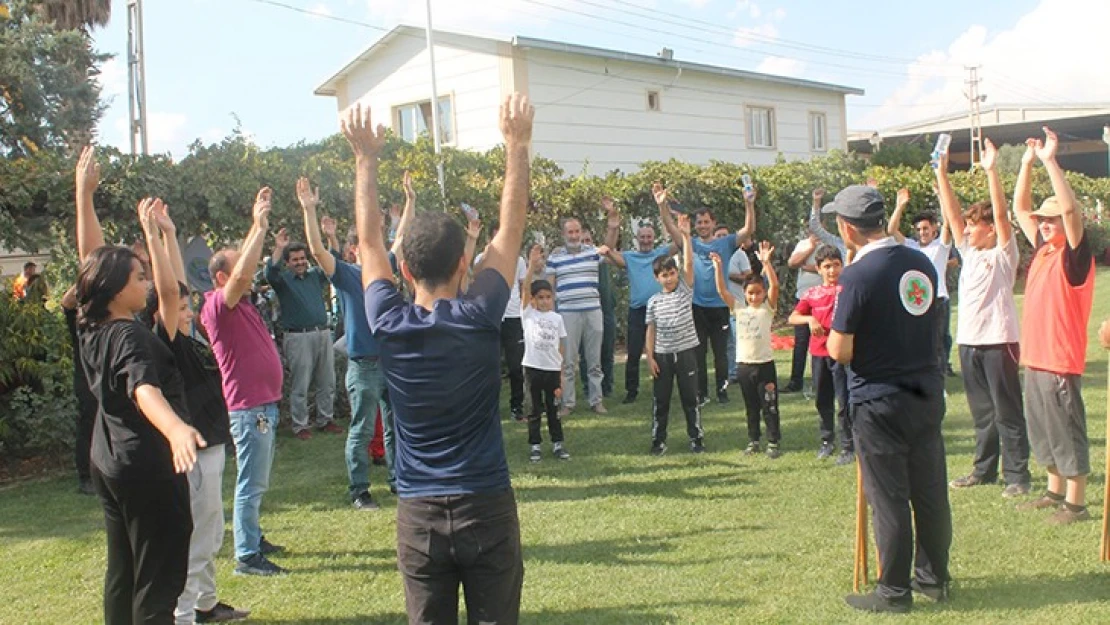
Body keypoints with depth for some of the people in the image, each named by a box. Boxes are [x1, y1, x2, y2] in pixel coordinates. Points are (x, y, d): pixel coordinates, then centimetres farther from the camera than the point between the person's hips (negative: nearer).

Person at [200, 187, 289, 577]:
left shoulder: (240, 303, 13)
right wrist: (259, 226, -27)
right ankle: (246, 556, -1)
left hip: (263, 403, 10)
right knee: (252, 483, -6)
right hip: (248, 406, -10)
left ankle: (251, 537, 29)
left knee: (256, 481, 18)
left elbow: (246, 264, 21)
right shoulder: (218, 305, -14)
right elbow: (242, 273, -30)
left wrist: (261, 225, 13)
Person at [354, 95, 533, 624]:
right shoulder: (479, 318, -11)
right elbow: (511, 227, -2)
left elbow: (368, 240, 8)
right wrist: (517, 144, 5)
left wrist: (365, 158, 15)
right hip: (486, 508, -2)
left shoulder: (388, 325, -6)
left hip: (418, 516, 2)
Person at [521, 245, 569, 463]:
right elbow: (525, 287, -16)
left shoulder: (557, 318, 5)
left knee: (553, 408, 11)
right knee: (535, 409, 7)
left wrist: (561, 374, 6)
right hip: (533, 368, -2)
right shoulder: (528, 313, -2)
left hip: (553, 369, 2)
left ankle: (557, 443, 21)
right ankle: (535, 445, 15)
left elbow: (560, 348, 7)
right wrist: (531, 265, -28)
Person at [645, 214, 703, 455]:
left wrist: (685, 235, -23)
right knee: (660, 399, 7)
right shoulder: (654, 301, 2)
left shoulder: (685, 289, 0)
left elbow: (689, 263, -13)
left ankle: (696, 437, 16)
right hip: (662, 354, 1)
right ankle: (658, 440, 16)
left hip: (686, 351, -1)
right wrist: (650, 356, -2)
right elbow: (651, 330, 4)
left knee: (690, 397, 5)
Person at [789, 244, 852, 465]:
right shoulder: (812, 293, 5)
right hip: (818, 352, 4)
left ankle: (848, 446, 5)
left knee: (844, 401, -4)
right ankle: (827, 440, 29)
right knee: (822, 399, 14)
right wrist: (810, 319, -15)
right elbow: (793, 317, 1)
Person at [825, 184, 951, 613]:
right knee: (930, 491, 15)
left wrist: (830, 332, 3)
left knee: (889, 499, 3)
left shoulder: (857, 276, -18)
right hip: (927, 393, 7)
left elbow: (839, 351, -17)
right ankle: (934, 577, 29)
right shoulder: (922, 264, 3)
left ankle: (895, 591, 14)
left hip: (879, 401, -6)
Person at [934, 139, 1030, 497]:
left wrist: (991, 171, -24)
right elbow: (952, 214, 9)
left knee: (1008, 412, -1)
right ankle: (984, 470, 22)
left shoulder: (1003, 253, -4)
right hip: (968, 342, 7)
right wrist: (942, 175, 3)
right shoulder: (969, 252, 13)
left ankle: (1017, 475, 4)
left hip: (998, 341, -7)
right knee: (981, 412, 14)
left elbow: (1001, 214, -17)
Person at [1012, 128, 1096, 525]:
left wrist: (1050, 161, -25)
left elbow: (1070, 208, -24)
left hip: (1061, 362, -8)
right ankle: (1055, 493, 29)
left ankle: (1077, 504, 7)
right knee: (1042, 431, 16)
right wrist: (1028, 162, 6)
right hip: (1035, 358, 8)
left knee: (1068, 432, -1)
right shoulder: (1042, 249, 10)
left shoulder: (1075, 254, -10)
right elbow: (1021, 209, 15)